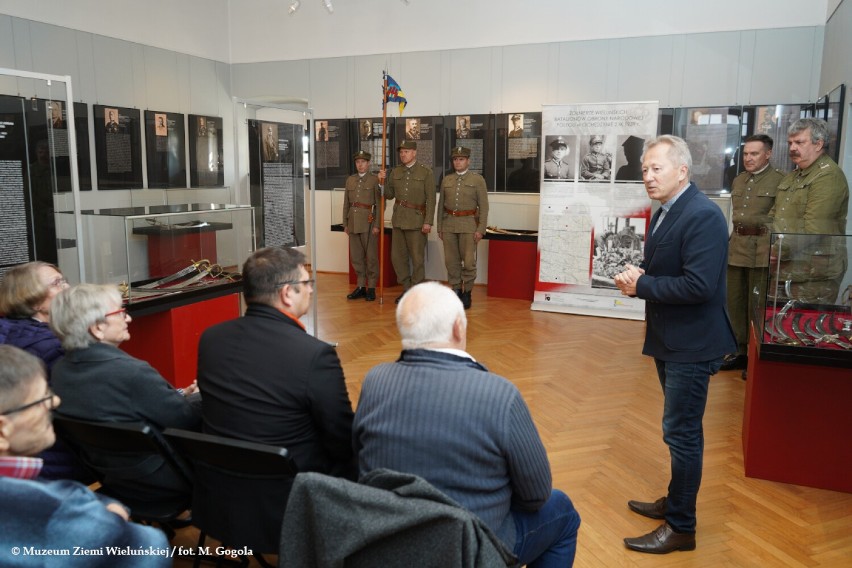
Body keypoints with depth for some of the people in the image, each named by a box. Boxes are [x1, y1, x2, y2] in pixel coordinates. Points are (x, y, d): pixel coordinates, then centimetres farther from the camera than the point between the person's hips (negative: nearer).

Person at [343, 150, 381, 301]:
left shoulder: (375, 180, -2)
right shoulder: (350, 180, 13)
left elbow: (380, 204, -5)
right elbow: (346, 204, 15)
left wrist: (377, 225, -11)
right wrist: (345, 224, 11)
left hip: (369, 222, -5)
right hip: (353, 223, 5)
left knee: (371, 256, 0)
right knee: (356, 256, 8)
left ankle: (371, 288, 8)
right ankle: (360, 287, 17)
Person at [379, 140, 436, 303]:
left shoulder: (426, 172, -4)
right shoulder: (395, 172, 9)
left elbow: (431, 199, -8)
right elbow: (389, 195, 13)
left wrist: (428, 222, -15)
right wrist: (383, 181, -4)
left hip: (417, 220, -5)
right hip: (398, 220, 5)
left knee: (417, 258, 0)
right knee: (397, 256, 7)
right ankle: (406, 288, 21)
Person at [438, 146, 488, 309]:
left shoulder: (478, 179, 0)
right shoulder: (446, 180, 11)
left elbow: (483, 206, -3)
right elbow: (441, 205, 14)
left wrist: (481, 229, -9)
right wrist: (439, 227, 10)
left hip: (468, 224, -3)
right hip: (449, 224, 4)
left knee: (468, 261, -5)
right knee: (451, 261, 5)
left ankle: (467, 293, 10)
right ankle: (455, 290, 17)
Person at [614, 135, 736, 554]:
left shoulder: (703, 216, -20)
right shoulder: (665, 212, 8)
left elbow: (698, 285, -28)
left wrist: (640, 285, -19)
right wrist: (636, 276, -6)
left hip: (691, 343, -9)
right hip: (670, 339, 9)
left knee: (682, 432, 0)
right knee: (680, 430, 21)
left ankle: (681, 528, 15)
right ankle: (676, 502, 38)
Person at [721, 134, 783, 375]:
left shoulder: (780, 180, -8)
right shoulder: (738, 181, 15)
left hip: (763, 250, -7)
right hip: (737, 247, 7)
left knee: (757, 305, 1)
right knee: (735, 302, 12)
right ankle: (741, 350, 25)